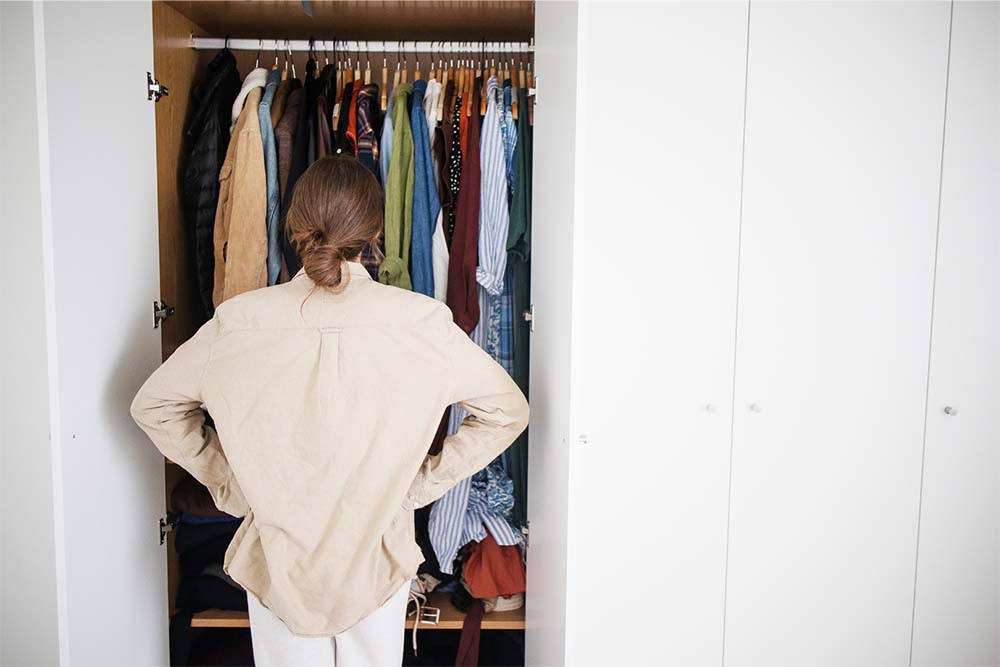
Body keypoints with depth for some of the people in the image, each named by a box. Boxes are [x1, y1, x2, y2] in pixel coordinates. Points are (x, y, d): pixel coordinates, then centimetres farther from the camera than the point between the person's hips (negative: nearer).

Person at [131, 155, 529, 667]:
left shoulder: (241, 321, -14)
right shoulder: (420, 320, -17)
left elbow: (152, 405, 0)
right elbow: (507, 410, -8)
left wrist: (226, 481, 5)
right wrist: (424, 484, -2)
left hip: (276, 554, 1)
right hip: (379, 553, 0)